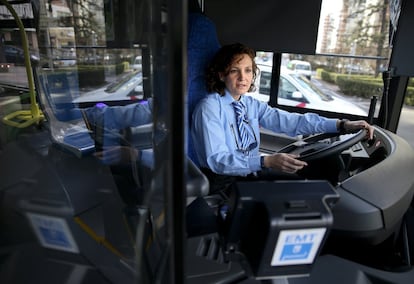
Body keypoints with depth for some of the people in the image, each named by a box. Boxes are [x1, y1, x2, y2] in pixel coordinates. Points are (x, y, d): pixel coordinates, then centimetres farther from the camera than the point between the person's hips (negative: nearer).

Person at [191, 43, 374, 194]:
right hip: (222, 183, -6)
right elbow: (216, 160, -24)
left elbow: (290, 121, -4)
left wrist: (342, 125, -12)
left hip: (250, 174, 6)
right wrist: (266, 162, -37)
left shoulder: (251, 105, 7)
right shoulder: (209, 108, -13)